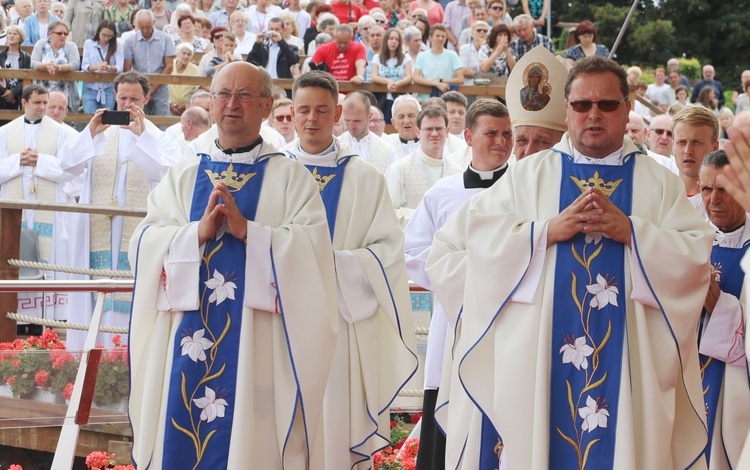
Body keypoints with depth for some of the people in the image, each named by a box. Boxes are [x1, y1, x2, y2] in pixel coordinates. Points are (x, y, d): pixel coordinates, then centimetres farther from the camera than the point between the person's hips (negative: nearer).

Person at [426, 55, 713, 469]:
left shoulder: (659, 184, 9)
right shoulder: (528, 175, 9)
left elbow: (697, 255, -3)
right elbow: (477, 237, -4)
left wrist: (632, 232, -16)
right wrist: (548, 231, -16)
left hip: (628, 362, 0)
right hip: (539, 361, 0)